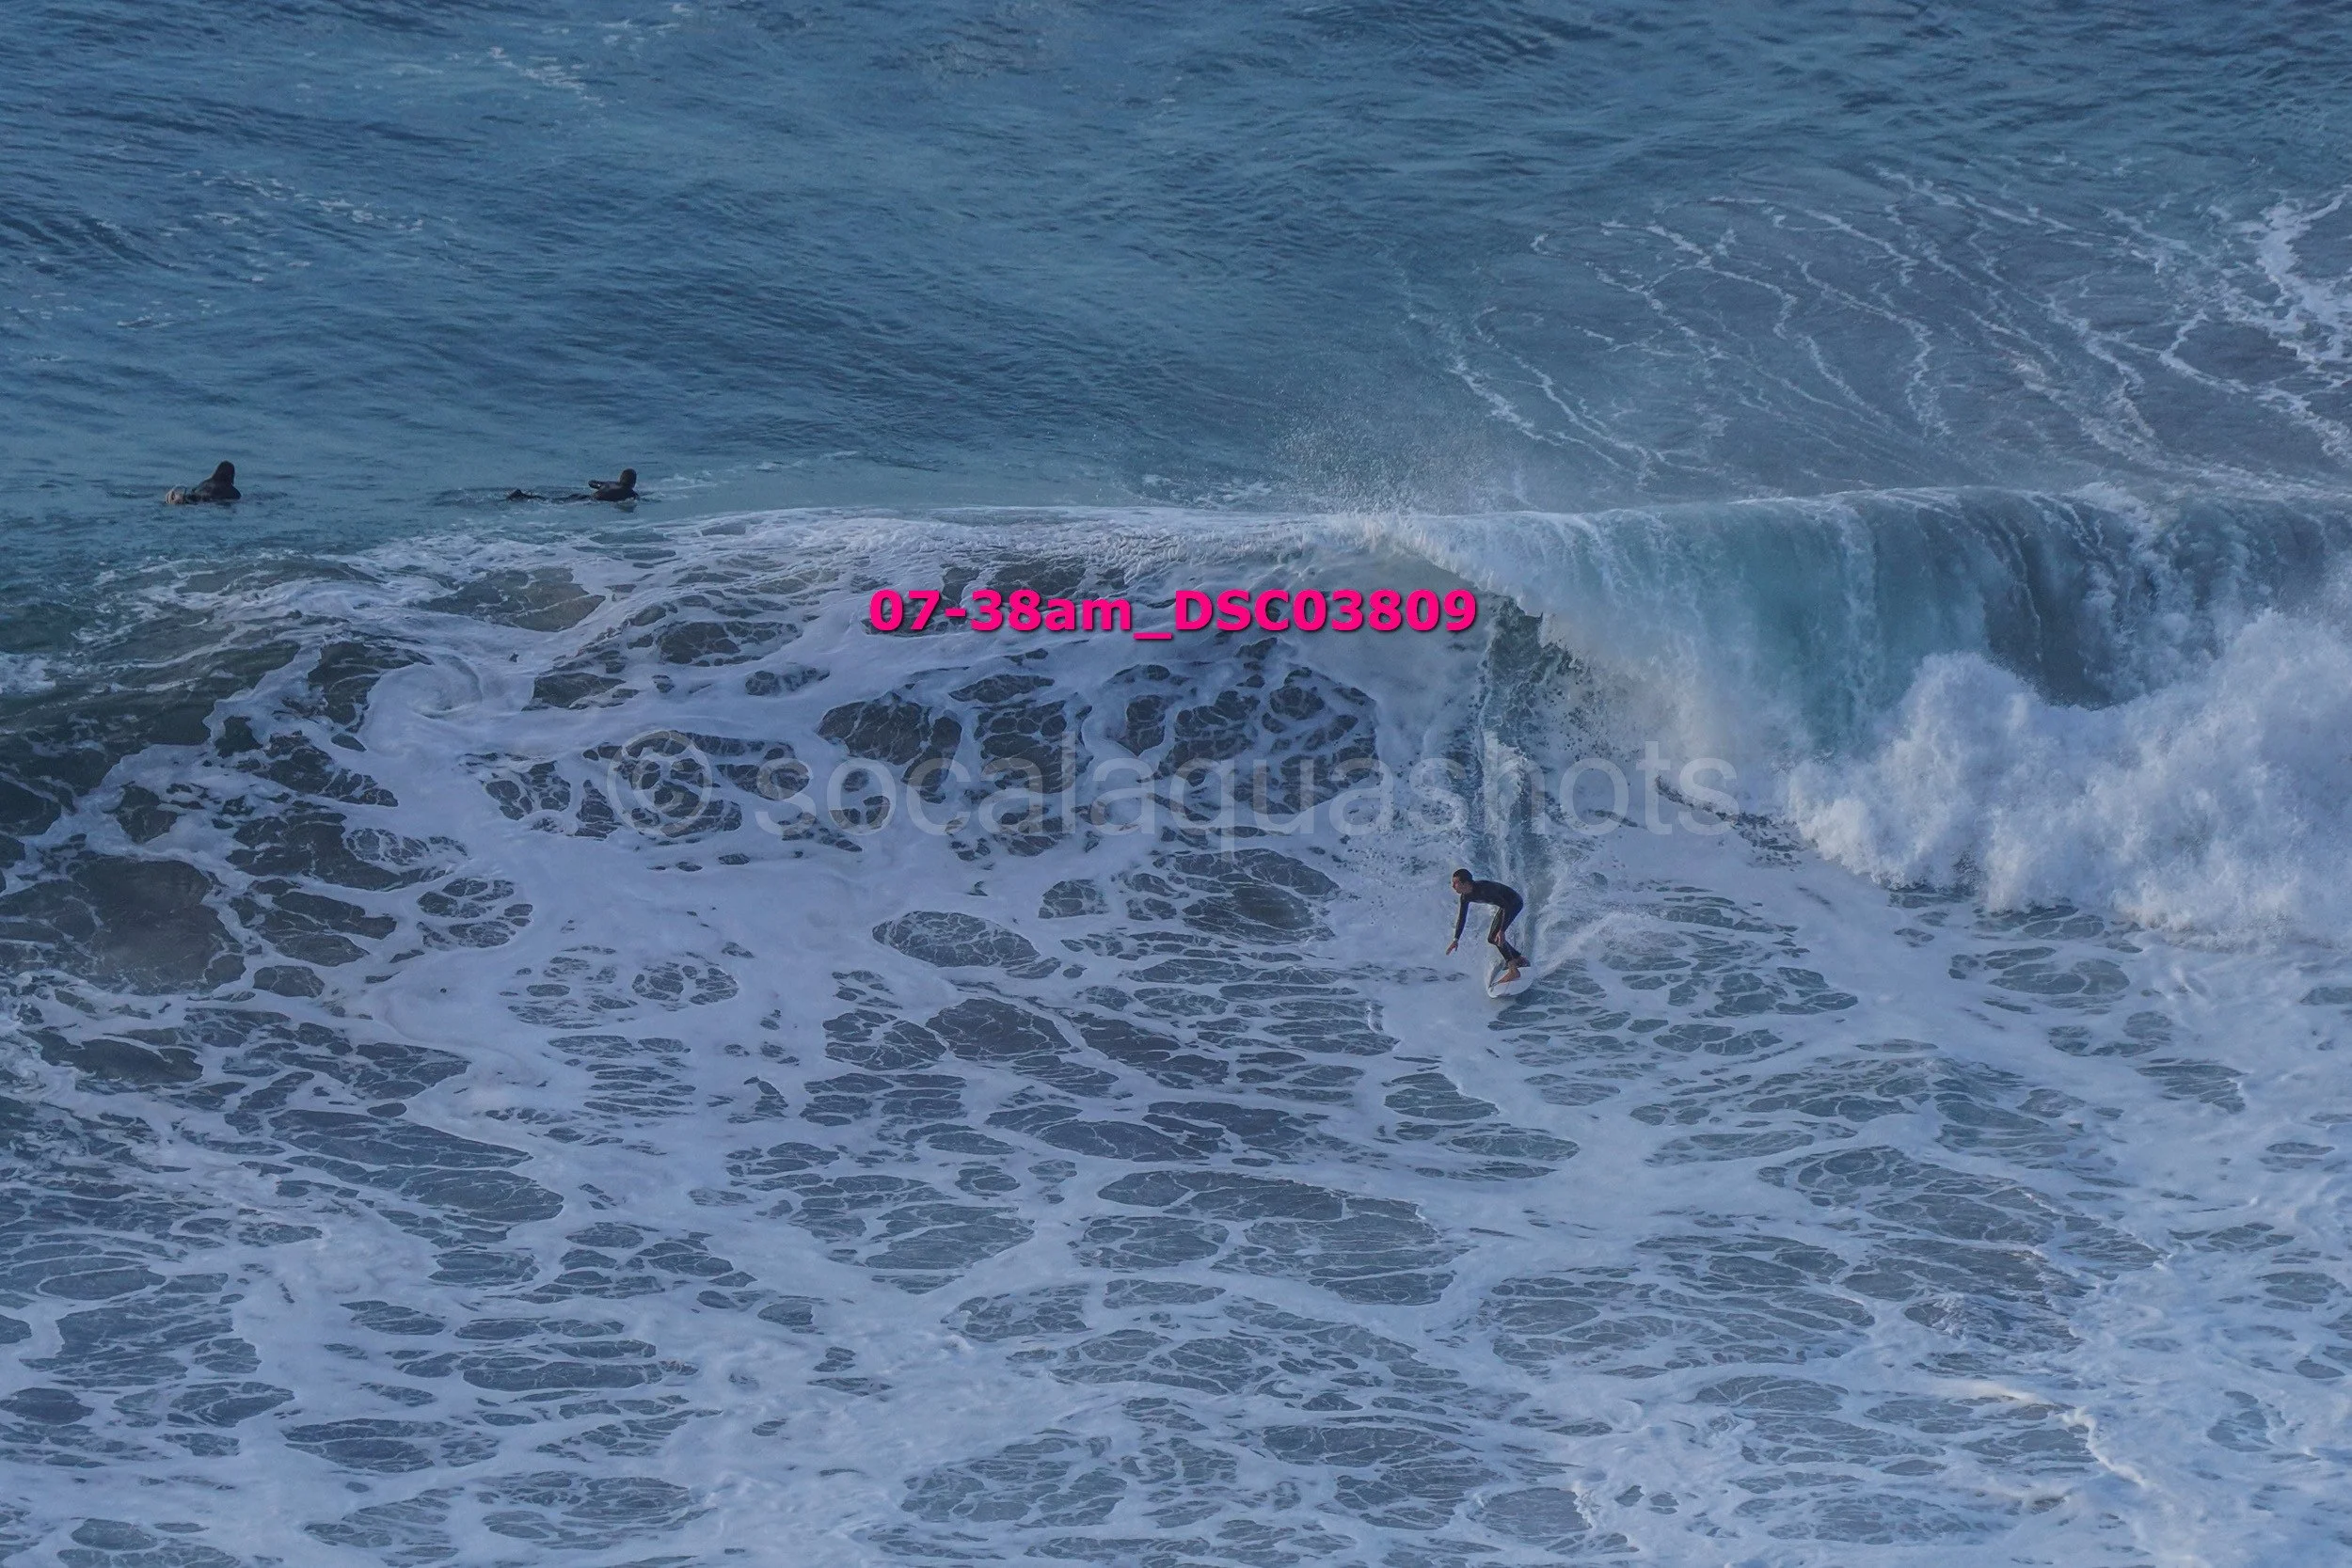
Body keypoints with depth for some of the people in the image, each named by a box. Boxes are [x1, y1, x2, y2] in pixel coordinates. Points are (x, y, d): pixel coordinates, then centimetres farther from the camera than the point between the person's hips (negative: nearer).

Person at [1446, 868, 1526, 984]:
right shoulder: (1465, 897, -7)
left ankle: (1513, 971, -22)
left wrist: (1502, 931, -40)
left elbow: (1507, 907, -34)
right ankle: (1520, 958, 29)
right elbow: (1461, 917, 8)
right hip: (1505, 904, 9)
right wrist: (1456, 939, 5)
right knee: (1492, 939, 13)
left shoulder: (1484, 889, -34)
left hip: (1515, 902, -9)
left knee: (1495, 936, -21)